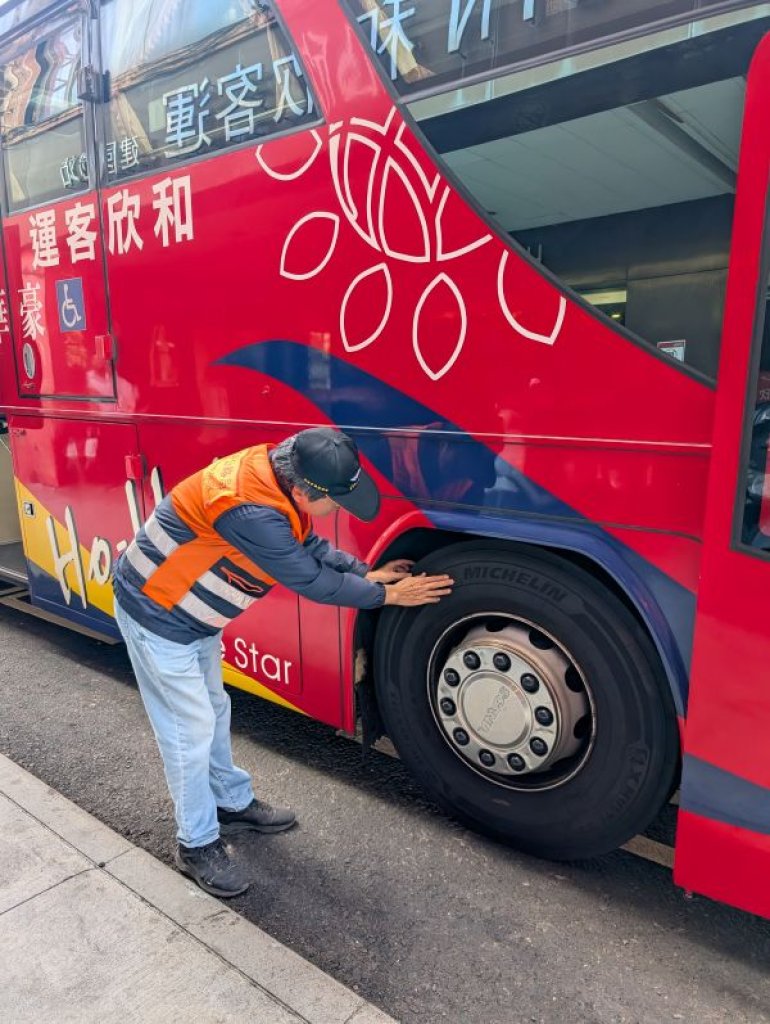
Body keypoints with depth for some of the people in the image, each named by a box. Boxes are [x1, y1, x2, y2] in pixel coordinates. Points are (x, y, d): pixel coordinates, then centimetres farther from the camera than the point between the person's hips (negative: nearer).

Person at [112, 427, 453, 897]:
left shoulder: (275, 476, -11)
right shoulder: (250, 511, -37)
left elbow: (311, 546, 5)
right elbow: (312, 581, -26)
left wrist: (368, 572, -1)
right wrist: (387, 595, -16)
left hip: (193, 613, 9)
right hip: (157, 614, -9)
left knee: (214, 709, 21)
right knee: (192, 728, 1)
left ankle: (232, 803, 40)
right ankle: (197, 845, 21)